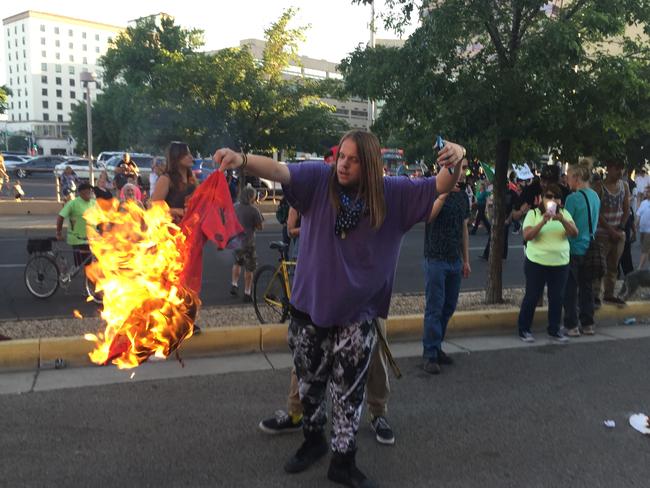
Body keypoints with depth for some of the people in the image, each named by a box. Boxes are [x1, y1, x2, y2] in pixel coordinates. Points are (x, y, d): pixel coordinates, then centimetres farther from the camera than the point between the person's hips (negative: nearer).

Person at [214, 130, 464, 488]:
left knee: (349, 392, 10)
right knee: (309, 382, 20)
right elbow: (278, 170, -22)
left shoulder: (392, 194, -7)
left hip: (357, 313, -1)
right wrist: (242, 160, -42)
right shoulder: (319, 180, -9)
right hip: (309, 305, 1)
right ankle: (313, 440, 44)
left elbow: (440, 187, -10)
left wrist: (455, 162, -33)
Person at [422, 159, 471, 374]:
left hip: (455, 261, 7)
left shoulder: (463, 195, 12)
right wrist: (444, 194, -37)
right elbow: (428, 216, -26)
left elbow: (464, 229, 17)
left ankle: (436, 347, 24)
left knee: (449, 307, 11)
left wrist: (466, 260, 16)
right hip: (436, 260, -7)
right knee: (434, 308, -4)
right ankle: (430, 355, 4)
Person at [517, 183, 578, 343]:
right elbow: (527, 236, -14)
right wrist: (543, 222, -25)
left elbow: (575, 233, -6)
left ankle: (554, 329, 24)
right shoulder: (533, 214, -2)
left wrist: (562, 220, -22)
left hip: (560, 263, 3)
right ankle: (524, 329, 15)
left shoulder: (564, 213, 7)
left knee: (557, 297, 9)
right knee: (532, 296, 3)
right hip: (536, 262, -3)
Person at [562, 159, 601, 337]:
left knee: (571, 289, 2)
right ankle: (588, 324, 21)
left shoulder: (573, 198, -16)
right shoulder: (595, 196, 6)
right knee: (586, 287, 14)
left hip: (574, 250, -7)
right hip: (589, 248, 7)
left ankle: (572, 326, 6)